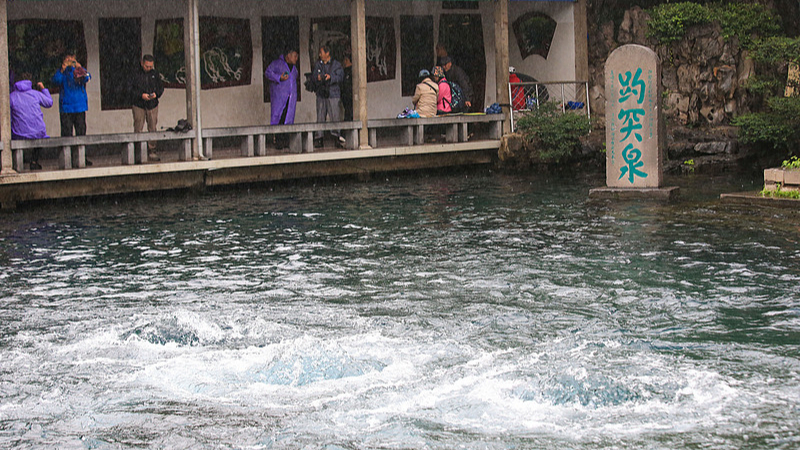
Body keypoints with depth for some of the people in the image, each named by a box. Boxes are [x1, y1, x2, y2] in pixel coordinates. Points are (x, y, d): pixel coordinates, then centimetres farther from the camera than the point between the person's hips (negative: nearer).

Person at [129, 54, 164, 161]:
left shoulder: (155, 73, 8)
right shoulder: (136, 74, -2)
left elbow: (161, 87, 13)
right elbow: (131, 89, -4)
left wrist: (156, 94, -9)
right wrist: (141, 95, -19)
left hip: (152, 105, 3)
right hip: (139, 105, -3)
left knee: (152, 129, 3)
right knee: (138, 129, -5)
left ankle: (152, 152, 10)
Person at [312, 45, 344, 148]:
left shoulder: (336, 64, 2)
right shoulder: (318, 65, 14)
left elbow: (340, 77, -6)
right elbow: (314, 76, 9)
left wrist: (331, 77, -22)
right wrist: (318, 78, -14)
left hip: (333, 94, -3)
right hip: (321, 94, 3)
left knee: (334, 116, -8)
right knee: (320, 117, 2)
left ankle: (338, 138, -4)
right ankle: (318, 138, 4)